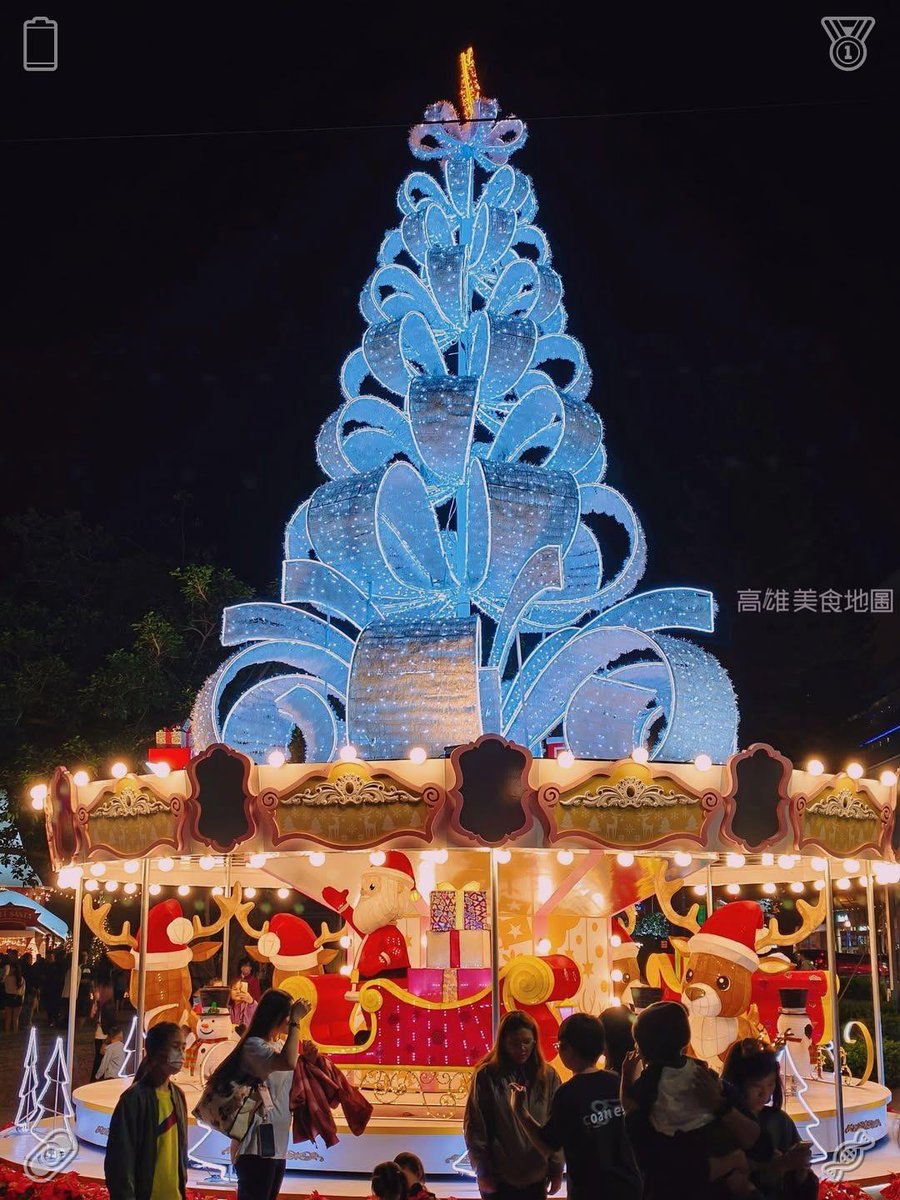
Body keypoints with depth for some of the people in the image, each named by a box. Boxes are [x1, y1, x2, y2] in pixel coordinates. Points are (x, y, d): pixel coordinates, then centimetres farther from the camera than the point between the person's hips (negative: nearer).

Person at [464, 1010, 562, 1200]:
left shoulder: (548, 1077, 2)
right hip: (499, 1179, -2)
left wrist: (557, 1169, 3)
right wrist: (482, 1171, -4)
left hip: (536, 1177, 3)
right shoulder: (486, 1076, -5)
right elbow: (474, 1127, -3)